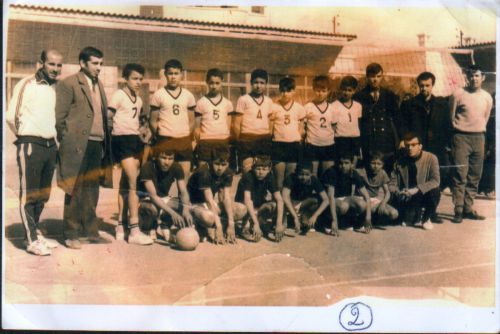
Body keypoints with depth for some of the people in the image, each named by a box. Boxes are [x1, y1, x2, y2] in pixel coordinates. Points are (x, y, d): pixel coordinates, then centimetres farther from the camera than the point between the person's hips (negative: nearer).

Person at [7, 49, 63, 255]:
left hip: (50, 145, 6)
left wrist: (54, 139, 12)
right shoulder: (26, 85, -7)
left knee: (43, 194, 13)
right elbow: (11, 117, -9)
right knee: (28, 194, -2)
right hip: (31, 146, -6)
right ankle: (32, 240, 1)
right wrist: (25, 136, 2)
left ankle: (36, 232, 24)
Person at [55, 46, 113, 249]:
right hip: (77, 145, -7)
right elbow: (59, 117, -6)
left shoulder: (99, 85, 18)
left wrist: (105, 143, 11)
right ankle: (70, 235, 9)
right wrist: (67, 142, -7)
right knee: (75, 191, -1)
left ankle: (91, 232, 21)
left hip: (97, 144, 7)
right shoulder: (69, 84, -5)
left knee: (91, 191, 12)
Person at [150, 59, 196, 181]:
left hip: (184, 140, 3)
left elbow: (191, 121, 13)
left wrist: (188, 138, 6)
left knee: (185, 173, 2)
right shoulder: (158, 95, 0)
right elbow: (153, 121, 2)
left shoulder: (188, 95, 8)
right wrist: (160, 137, 1)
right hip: (165, 140, -3)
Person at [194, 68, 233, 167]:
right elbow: (197, 126, 5)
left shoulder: (227, 103, 8)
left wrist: (227, 142, 9)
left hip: (223, 142, 2)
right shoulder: (201, 102, 3)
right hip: (205, 141, -2)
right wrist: (198, 143, 2)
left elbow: (228, 125, 13)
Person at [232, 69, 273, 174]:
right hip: (247, 140, -4)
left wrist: (269, 139, 10)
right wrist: (239, 142, 1)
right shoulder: (243, 100, -3)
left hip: (265, 141, 4)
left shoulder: (269, 101, 10)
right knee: (247, 171, -5)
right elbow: (236, 124, -2)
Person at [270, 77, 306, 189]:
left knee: (290, 176, 8)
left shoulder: (299, 108, 5)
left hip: (294, 144, 2)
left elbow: (301, 127, 12)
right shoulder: (274, 107, -1)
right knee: (279, 175, -1)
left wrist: (298, 138, 1)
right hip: (278, 144, -2)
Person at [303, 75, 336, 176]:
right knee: (312, 175, 4)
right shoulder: (308, 107, -2)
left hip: (329, 145, 3)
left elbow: (334, 126, 13)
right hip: (312, 145, -3)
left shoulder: (331, 108, 7)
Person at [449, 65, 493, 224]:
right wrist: (459, 129, 7)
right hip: (461, 137, -5)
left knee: (474, 176, 6)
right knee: (460, 176, -8)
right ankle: (458, 210, -6)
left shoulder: (487, 97, 9)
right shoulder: (458, 94, -4)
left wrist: (479, 131, 14)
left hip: (478, 138, 5)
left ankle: (468, 209, 13)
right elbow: (452, 117, 3)